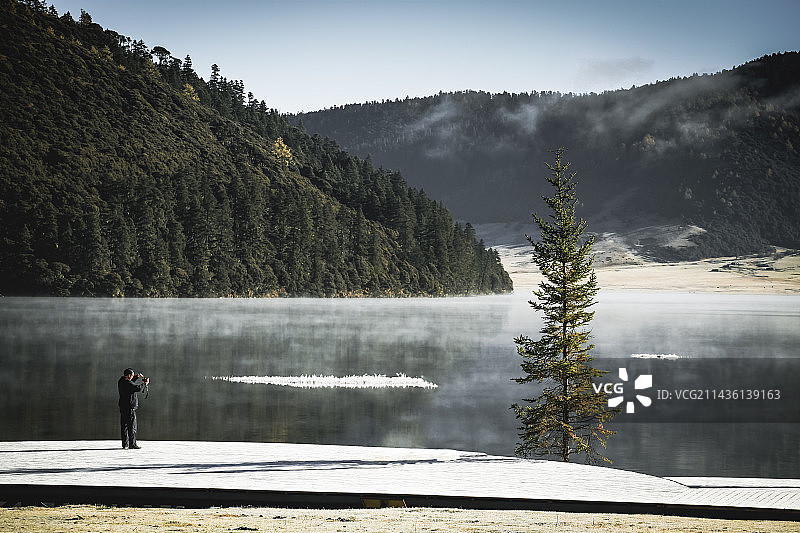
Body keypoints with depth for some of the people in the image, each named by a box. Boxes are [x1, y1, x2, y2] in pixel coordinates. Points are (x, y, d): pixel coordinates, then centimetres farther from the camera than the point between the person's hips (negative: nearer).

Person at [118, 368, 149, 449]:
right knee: (132, 426, -4)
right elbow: (138, 388, -25)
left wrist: (137, 377, 25)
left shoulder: (121, 381, 12)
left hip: (122, 407, 9)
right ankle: (132, 444, -4)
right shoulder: (127, 383, -17)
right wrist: (145, 383, -10)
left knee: (124, 426, 10)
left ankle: (125, 444, 11)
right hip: (130, 407, -9)